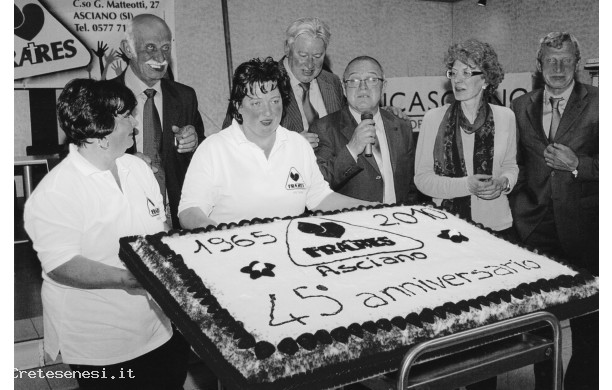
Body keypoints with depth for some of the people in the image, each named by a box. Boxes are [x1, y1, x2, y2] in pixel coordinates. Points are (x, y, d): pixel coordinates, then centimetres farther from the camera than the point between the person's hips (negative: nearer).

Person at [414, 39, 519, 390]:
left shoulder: (505, 117, 2)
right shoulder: (434, 118, -3)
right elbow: (422, 178, -3)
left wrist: (503, 181, -6)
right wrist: (467, 185, -15)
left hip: (496, 226, 2)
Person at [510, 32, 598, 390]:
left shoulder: (596, 103, -3)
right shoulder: (522, 106, 8)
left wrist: (577, 164, -18)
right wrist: (518, 205, 4)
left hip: (581, 224, -2)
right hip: (535, 223, 3)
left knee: (586, 318, 8)